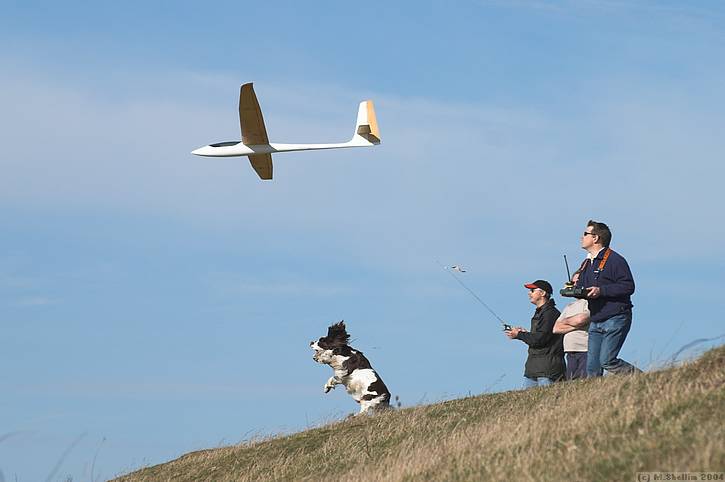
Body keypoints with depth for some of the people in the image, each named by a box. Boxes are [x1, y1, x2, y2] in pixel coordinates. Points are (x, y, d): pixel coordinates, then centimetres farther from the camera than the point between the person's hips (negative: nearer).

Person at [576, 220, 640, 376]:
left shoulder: (615, 260, -9)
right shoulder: (586, 263, 17)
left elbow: (628, 286, -16)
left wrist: (601, 290, -22)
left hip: (615, 319, -8)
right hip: (595, 322, 8)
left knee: (607, 361, -16)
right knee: (592, 367, 2)